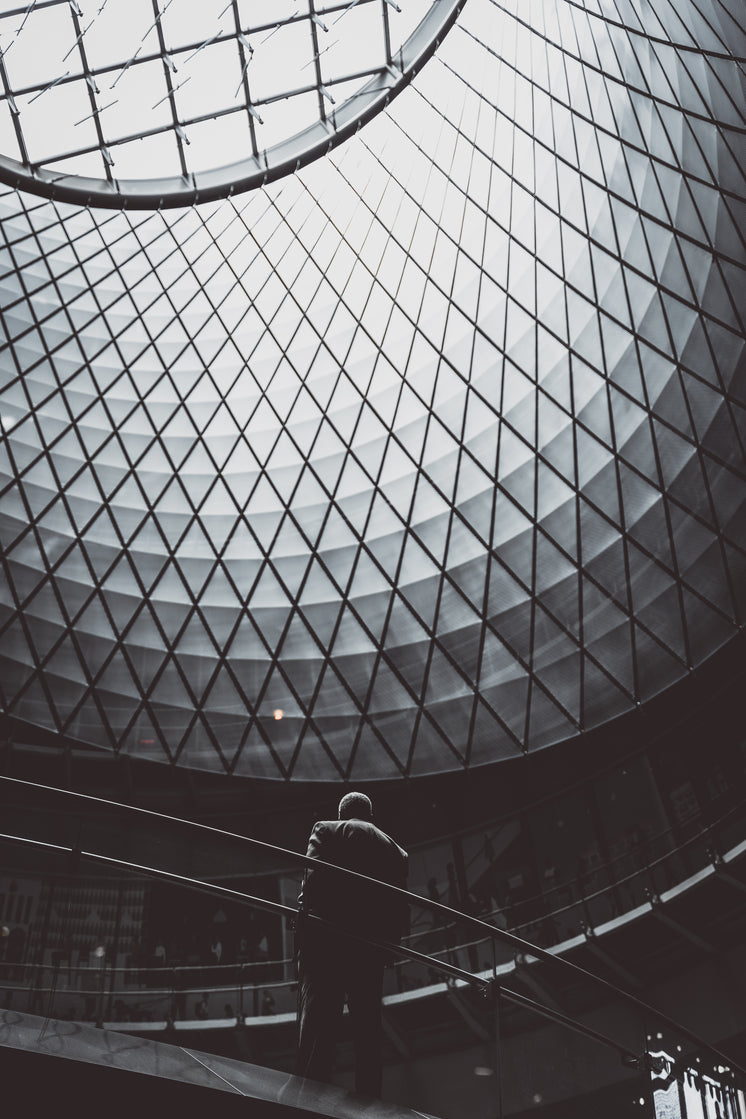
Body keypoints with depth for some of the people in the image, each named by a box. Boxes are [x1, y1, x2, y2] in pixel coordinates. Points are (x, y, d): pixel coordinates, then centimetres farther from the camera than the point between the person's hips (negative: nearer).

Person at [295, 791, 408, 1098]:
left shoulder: (326, 830, 8)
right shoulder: (395, 850, 19)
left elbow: (314, 877, -8)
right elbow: (401, 907, 9)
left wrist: (305, 919, -5)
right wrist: (388, 944, 13)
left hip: (326, 937, -3)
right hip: (371, 945, 3)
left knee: (318, 1018, -6)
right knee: (367, 1025, 11)